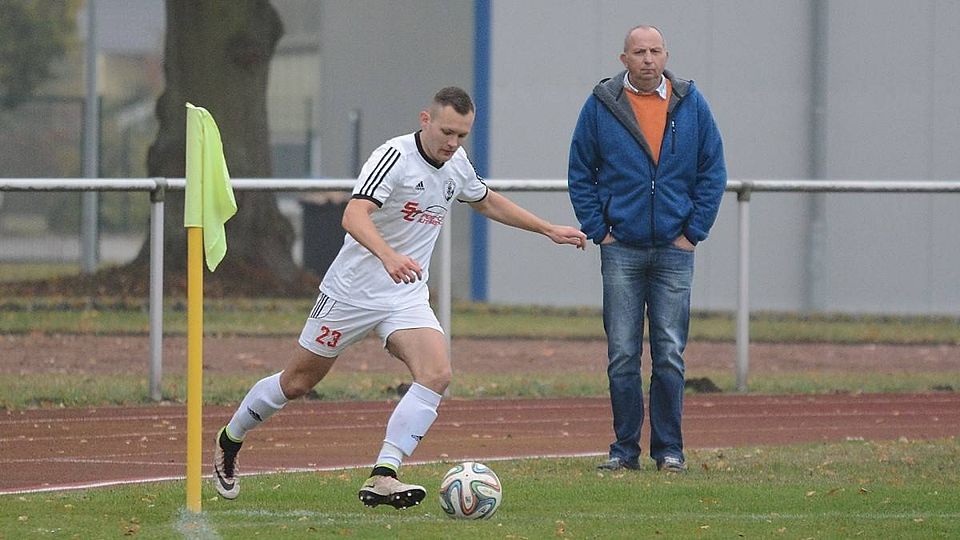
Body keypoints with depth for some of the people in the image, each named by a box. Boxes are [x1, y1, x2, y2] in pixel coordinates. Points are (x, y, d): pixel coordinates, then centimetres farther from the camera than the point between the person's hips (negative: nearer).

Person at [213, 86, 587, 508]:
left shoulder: (456, 164, 3)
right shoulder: (395, 156, -21)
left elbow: (488, 202, 26)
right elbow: (353, 216, -35)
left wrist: (548, 230, 28)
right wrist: (389, 256, -53)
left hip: (407, 297, 6)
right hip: (352, 293, -6)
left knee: (436, 374, -20)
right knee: (297, 382, 7)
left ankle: (382, 478, -23)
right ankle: (229, 441, 33)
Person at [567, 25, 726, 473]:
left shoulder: (691, 104, 3)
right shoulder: (601, 105, 0)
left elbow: (713, 172, 7)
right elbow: (580, 174, 6)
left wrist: (694, 231, 0)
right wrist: (599, 230, -2)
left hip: (674, 251, 0)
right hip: (621, 250, 0)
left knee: (670, 355, 0)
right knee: (622, 356, 0)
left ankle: (669, 448, 7)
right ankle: (625, 448, 6)